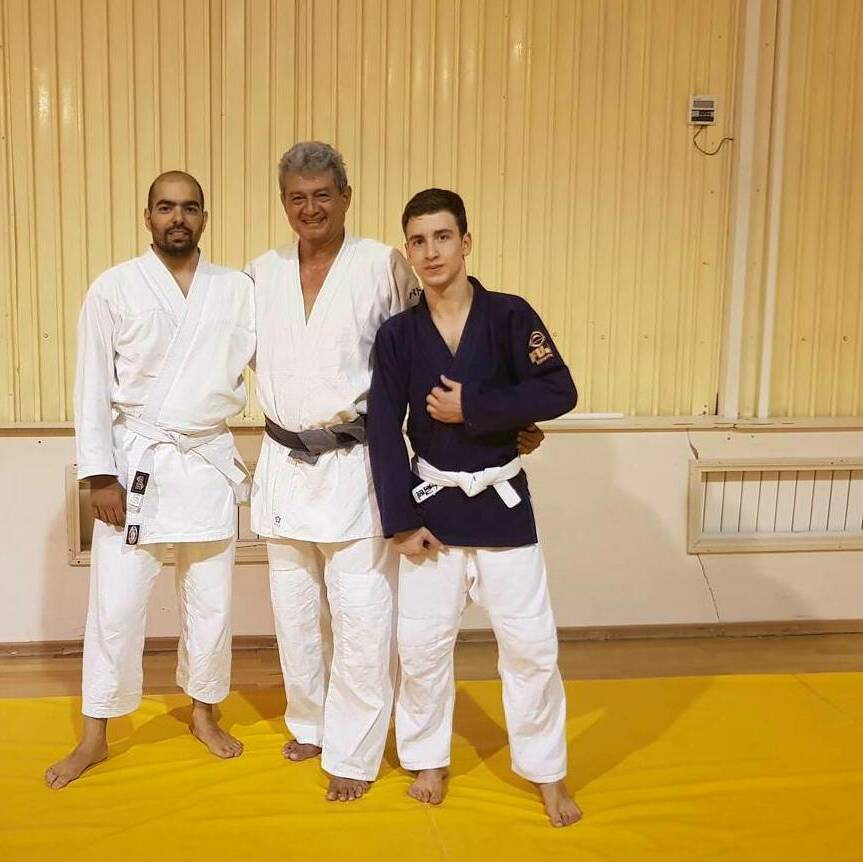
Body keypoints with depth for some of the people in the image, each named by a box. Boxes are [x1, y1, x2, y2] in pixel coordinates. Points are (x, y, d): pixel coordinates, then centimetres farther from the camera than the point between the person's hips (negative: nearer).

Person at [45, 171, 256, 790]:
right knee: (116, 605, 4)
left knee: (211, 601, 12)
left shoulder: (236, 289, 3)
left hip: (210, 463, 2)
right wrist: (100, 476, -8)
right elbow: (93, 387, -3)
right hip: (135, 463, -2)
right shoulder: (114, 288, -3)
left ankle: (204, 712, 34)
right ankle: (95, 736, 21)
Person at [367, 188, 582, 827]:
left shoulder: (509, 315, -7)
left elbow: (559, 392, -15)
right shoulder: (398, 335, -3)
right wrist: (402, 522, -9)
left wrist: (471, 407, -18)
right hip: (433, 501, 1)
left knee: (531, 642, 4)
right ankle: (429, 759, 31)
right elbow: (385, 432, -5)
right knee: (422, 643, 8)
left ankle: (547, 772, 24)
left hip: (501, 500, -1)